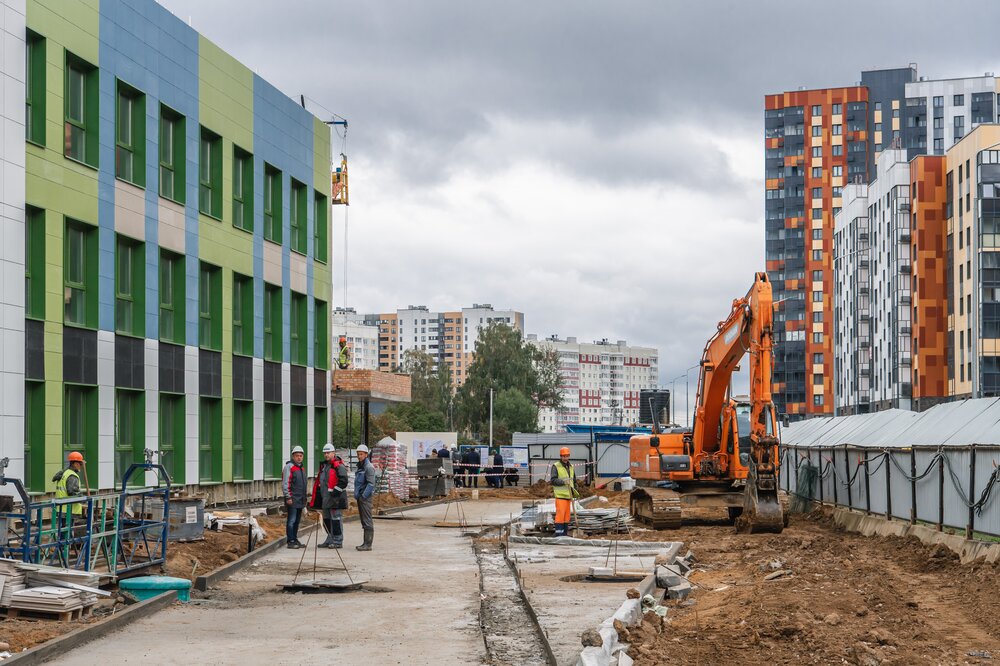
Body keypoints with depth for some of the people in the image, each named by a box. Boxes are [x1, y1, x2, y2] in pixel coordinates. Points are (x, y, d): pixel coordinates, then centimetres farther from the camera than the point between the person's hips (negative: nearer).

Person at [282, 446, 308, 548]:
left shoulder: (302, 468, 18)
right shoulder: (289, 467, -8)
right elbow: (285, 483, -14)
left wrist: (304, 499, 22)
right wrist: (288, 497, -19)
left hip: (300, 500, 8)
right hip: (292, 499, -8)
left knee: (297, 520, 11)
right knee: (291, 520, -9)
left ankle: (295, 539, 17)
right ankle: (290, 541, -8)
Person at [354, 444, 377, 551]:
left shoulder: (369, 467, -12)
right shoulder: (360, 466, 17)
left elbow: (371, 484, -18)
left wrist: (364, 496, -20)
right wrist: (356, 494, 14)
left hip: (366, 497, -10)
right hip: (360, 496, 10)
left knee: (367, 521, -8)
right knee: (363, 521, 12)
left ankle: (368, 544, -9)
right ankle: (366, 543, 17)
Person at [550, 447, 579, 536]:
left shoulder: (571, 467, 15)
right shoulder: (556, 466, -4)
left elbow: (574, 480, 20)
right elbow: (553, 480, -11)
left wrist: (575, 490, 8)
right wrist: (563, 482, -23)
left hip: (568, 495, 6)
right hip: (560, 495, -6)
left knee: (567, 514, 6)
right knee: (560, 513, -12)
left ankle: (565, 533, 10)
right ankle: (559, 533, -11)